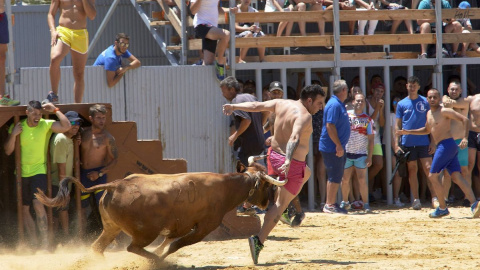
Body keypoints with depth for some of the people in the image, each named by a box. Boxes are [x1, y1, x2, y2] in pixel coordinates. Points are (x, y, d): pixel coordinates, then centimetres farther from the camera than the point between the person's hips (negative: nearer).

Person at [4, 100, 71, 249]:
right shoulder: (17, 127, 1)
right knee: (24, 209, 7)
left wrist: (55, 110, -16)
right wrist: (13, 134, -14)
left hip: (39, 171, -4)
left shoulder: (46, 125, -6)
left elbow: (66, 126, -20)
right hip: (21, 173, 4)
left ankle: (44, 241, -17)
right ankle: (34, 243, 16)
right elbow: (8, 151, 0)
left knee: (38, 204, -20)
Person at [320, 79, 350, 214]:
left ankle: (331, 203, 20)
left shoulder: (339, 104, 15)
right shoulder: (334, 105, -17)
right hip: (332, 147, -10)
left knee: (336, 176, 14)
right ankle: (330, 205, -3)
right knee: (335, 176, -7)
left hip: (337, 147, 10)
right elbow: (330, 126, -23)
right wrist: (339, 146, -24)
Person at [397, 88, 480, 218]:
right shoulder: (429, 114, 19)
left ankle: (442, 208, 3)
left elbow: (464, 119, -14)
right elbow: (427, 130, 37)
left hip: (447, 145, -9)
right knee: (456, 176, -1)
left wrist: (465, 138, -23)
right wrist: (408, 132, 30)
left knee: (433, 176, -4)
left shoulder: (444, 111, -9)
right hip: (442, 147, 9)